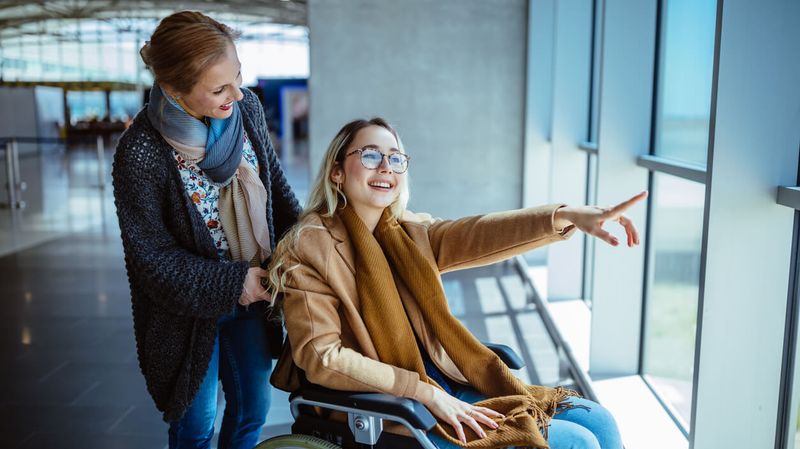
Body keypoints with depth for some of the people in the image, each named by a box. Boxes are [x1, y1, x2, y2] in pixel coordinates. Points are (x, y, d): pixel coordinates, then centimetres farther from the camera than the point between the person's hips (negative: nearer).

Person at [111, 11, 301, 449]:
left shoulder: (246, 107, -12)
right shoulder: (140, 153, -26)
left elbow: (274, 180, 4)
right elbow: (151, 255, -18)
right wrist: (232, 283, -20)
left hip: (251, 295, 5)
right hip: (189, 309, -4)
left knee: (252, 409, 21)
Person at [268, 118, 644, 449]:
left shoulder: (408, 235, 8)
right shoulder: (310, 247, -11)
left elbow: (478, 234, -9)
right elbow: (321, 357, -17)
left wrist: (566, 216, -25)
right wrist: (426, 392, -20)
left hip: (443, 384, 7)